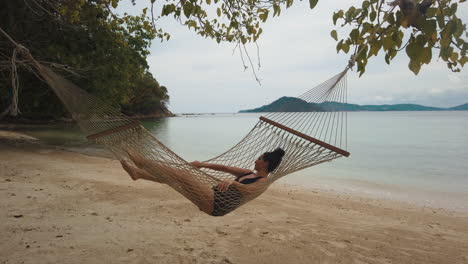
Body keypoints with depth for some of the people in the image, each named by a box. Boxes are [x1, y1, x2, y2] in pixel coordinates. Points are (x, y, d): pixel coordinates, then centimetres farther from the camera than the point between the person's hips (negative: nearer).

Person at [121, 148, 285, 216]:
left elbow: (247, 190, -28)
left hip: (217, 205, -8)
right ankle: (140, 172, 8)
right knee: (179, 175, 2)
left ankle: (142, 165, -3)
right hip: (213, 197, 8)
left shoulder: (262, 182, -5)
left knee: (182, 175, -14)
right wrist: (203, 165, 15)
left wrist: (232, 182, -48)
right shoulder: (250, 173, 21)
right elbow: (225, 168, 21)